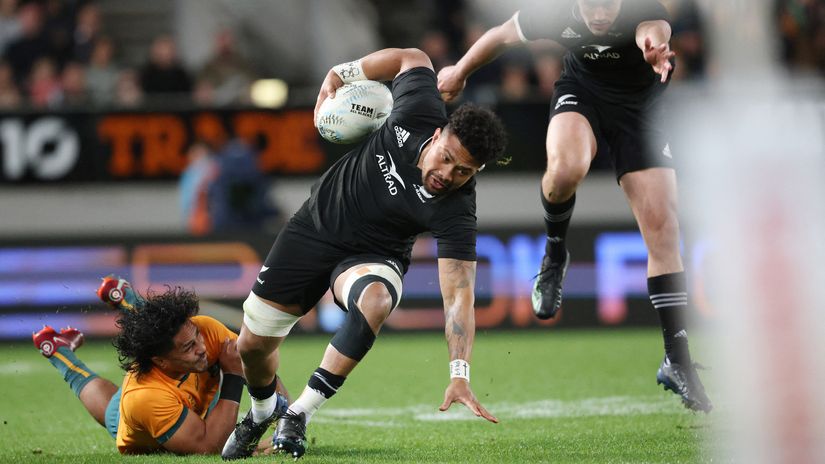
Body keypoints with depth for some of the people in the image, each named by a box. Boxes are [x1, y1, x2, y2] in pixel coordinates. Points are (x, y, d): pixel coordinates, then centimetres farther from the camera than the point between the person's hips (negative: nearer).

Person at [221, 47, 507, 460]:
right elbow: (412, 57, -3)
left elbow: (458, 295, -34)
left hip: (373, 255, -3)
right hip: (316, 226, 3)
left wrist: (459, 375, -44)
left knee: (375, 299, -39)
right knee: (253, 344, 5)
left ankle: (300, 415, -24)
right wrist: (343, 73, -3)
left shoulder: (455, 212, -29)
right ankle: (262, 413, 41)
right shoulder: (419, 113, -23)